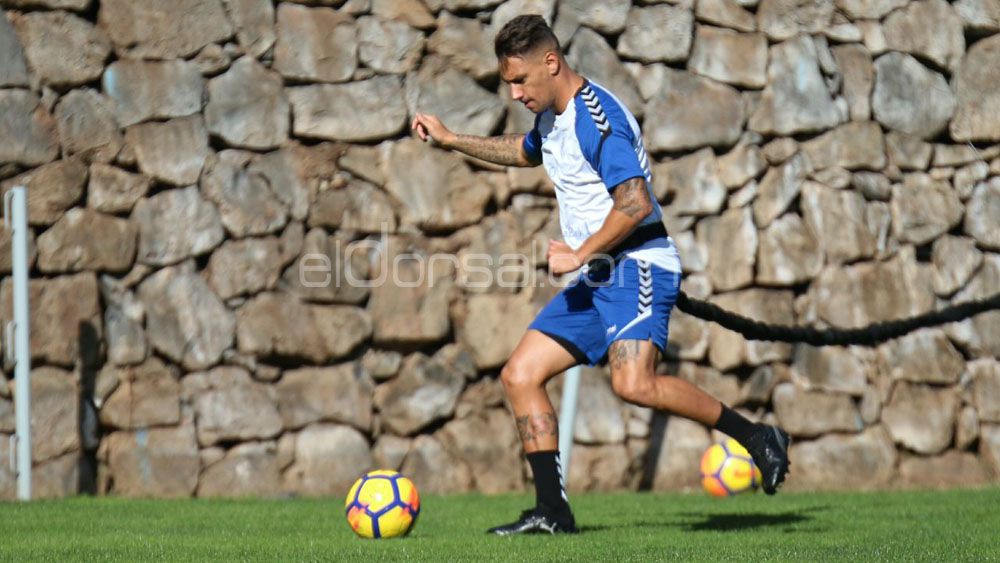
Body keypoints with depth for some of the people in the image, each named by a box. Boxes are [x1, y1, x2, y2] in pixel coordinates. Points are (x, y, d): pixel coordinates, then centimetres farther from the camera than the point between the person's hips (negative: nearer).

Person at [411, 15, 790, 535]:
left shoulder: (596, 117, -17)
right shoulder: (552, 118, 14)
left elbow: (636, 203, -25)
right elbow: (525, 152, 40)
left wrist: (579, 254, -17)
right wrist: (451, 140, 36)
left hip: (637, 266, -10)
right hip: (595, 279, 10)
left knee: (633, 383, -29)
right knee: (519, 375, 3)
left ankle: (757, 438, -15)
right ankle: (552, 511, 3)